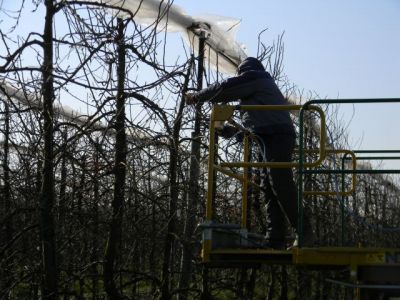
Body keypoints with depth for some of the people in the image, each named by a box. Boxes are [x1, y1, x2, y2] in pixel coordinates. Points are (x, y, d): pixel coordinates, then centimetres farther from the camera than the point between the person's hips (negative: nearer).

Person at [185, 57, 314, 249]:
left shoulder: (252, 77, 6)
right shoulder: (264, 83, 34)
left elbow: (223, 89, 3)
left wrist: (196, 97, 14)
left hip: (276, 137, -10)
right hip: (276, 138, 10)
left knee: (281, 186, -17)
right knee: (269, 189, 2)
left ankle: (303, 231, -21)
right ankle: (275, 239, -4)